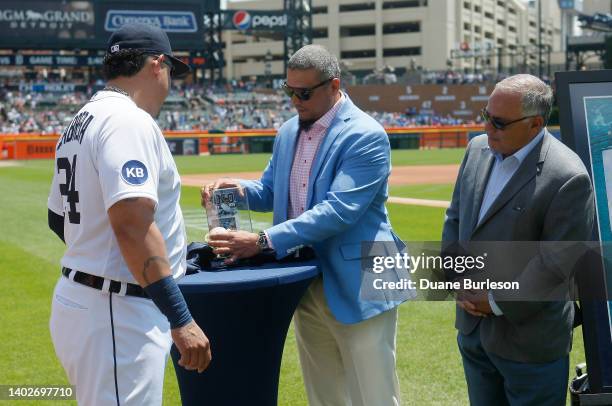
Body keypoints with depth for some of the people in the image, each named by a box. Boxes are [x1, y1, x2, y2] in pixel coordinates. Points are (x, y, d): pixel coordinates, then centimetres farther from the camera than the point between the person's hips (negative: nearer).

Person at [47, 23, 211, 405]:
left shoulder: (81, 122, 14)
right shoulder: (129, 120, -15)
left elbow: (59, 218, 22)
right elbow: (132, 224, -26)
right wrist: (181, 320, -27)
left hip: (78, 299, 10)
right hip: (115, 315, -10)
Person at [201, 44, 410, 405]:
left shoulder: (366, 136, -16)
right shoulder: (288, 132, 9)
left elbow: (338, 210, -25)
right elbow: (271, 192, 18)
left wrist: (263, 242, -29)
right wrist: (240, 189, -6)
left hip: (357, 286, -7)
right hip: (305, 284, 7)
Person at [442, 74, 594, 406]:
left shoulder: (568, 178, -20)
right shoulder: (477, 149, 3)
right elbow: (455, 218, 11)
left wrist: (498, 303, -14)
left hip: (529, 339, -6)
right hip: (472, 328, 7)